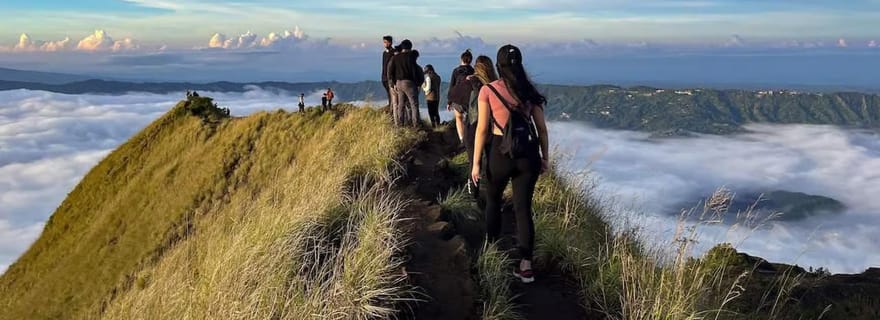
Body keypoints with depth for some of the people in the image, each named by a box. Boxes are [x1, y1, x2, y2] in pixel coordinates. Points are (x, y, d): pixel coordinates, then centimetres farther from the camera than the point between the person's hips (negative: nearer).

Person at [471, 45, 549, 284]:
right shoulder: (529, 91, 5)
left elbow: (482, 129, -6)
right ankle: (526, 265, 1)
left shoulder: (488, 91, -4)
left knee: (493, 200, 23)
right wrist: (545, 157, 15)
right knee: (523, 208, 5)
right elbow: (541, 127, 6)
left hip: (501, 152, -2)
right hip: (528, 154, 2)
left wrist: (476, 162, -2)